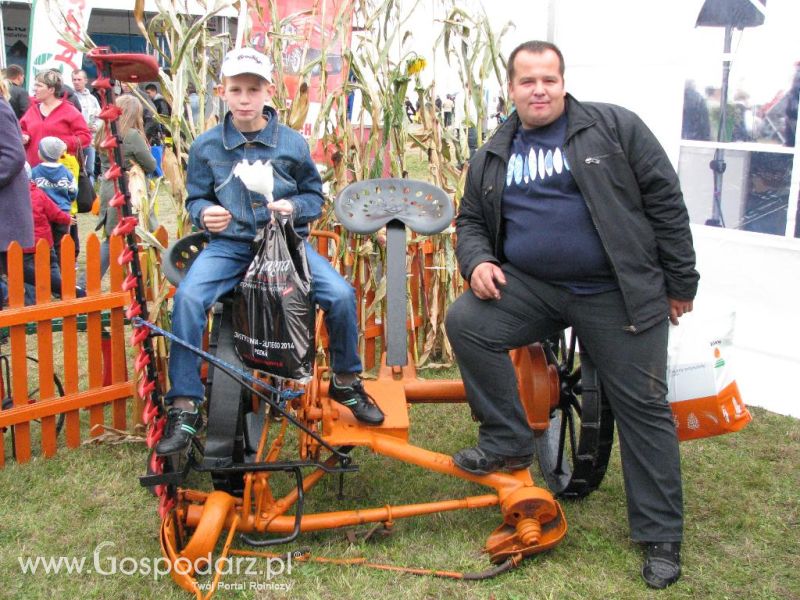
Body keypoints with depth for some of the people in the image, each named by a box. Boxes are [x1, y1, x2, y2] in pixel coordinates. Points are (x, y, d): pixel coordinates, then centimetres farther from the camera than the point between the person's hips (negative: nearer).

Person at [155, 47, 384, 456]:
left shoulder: (292, 143, 3)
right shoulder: (206, 146, 3)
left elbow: (315, 195, 10)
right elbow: (195, 197, 10)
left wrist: (294, 207, -12)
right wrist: (204, 213, -14)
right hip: (228, 244, 0)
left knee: (341, 294, -22)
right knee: (188, 297, -29)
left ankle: (346, 381, 7)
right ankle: (184, 407, -15)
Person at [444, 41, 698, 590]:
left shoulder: (613, 127, -1)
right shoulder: (492, 157, 11)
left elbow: (665, 200, -1)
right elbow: (471, 221, 19)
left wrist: (680, 282, -2)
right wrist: (477, 261, -5)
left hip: (618, 294, -3)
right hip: (531, 287, 3)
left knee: (644, 408, 1)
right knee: (466, 322, -19)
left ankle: (661, 537, 16)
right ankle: (508, 442, -2)